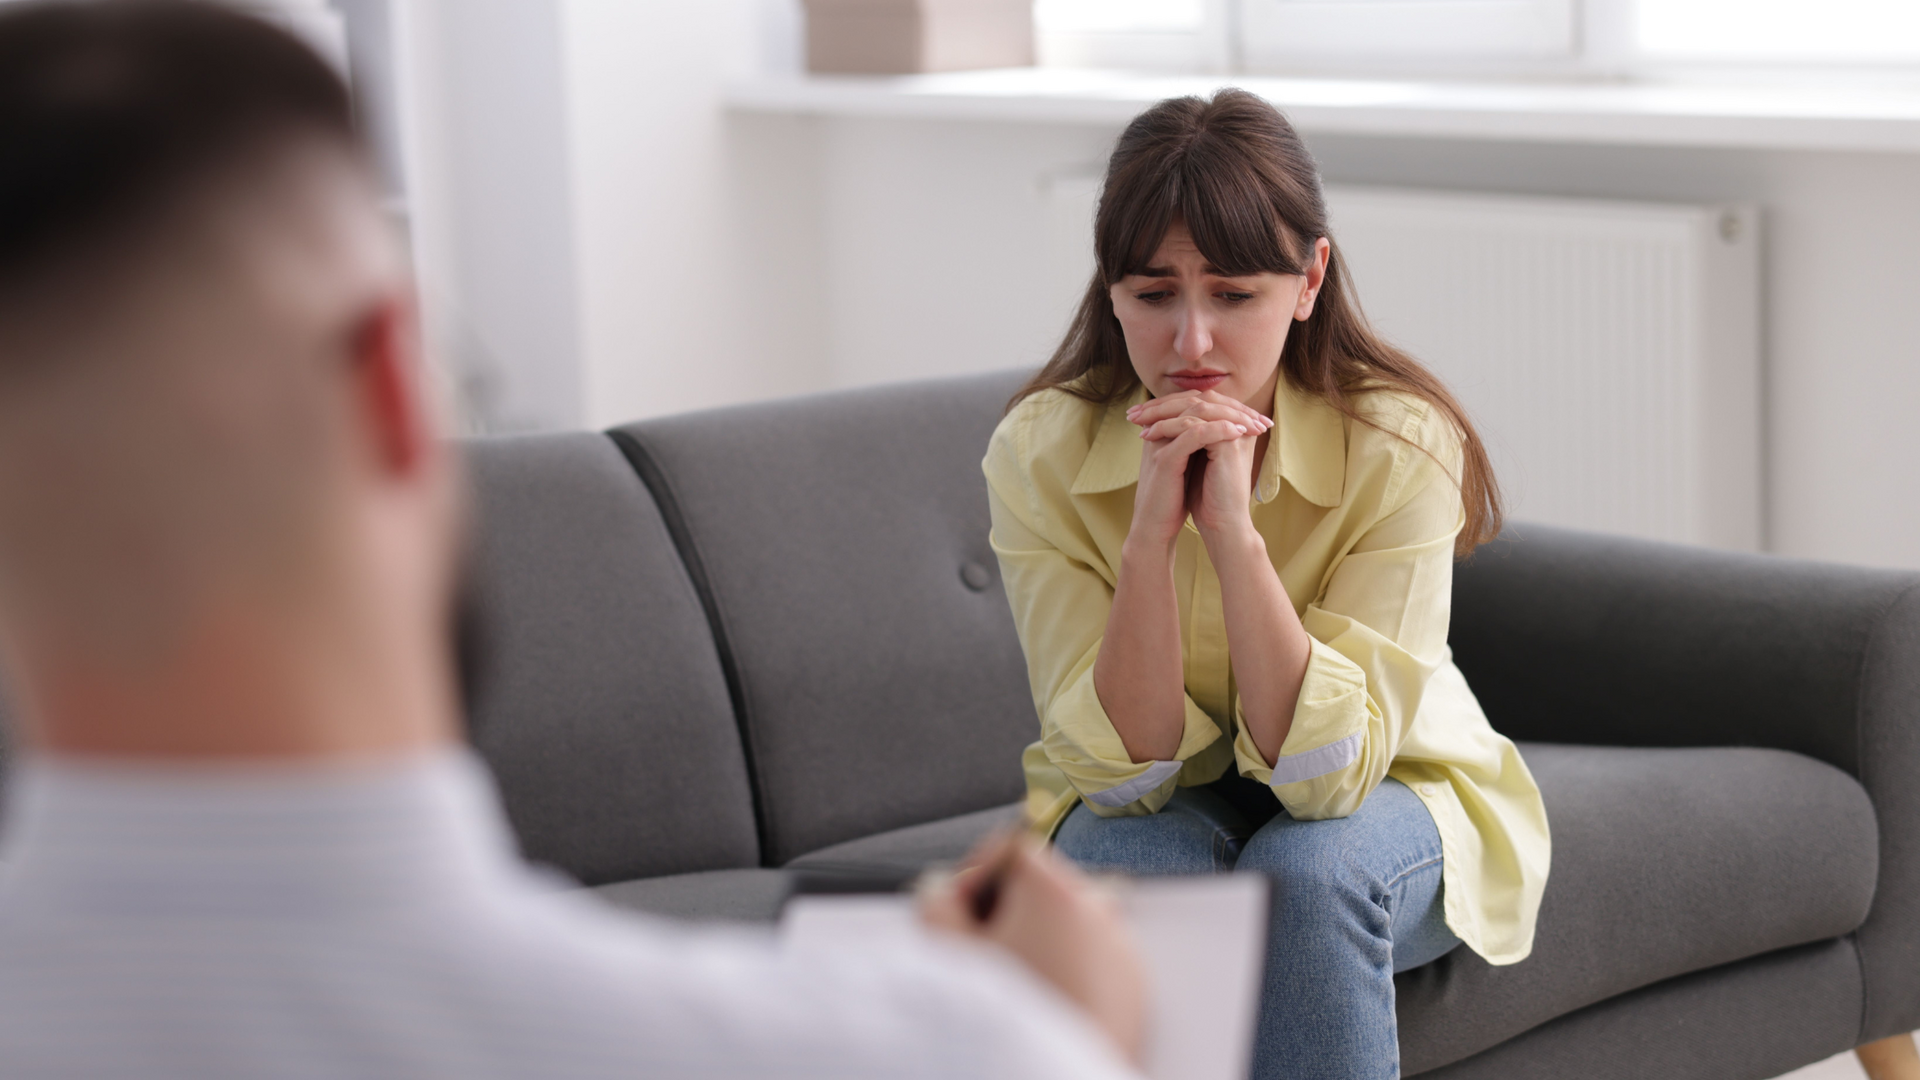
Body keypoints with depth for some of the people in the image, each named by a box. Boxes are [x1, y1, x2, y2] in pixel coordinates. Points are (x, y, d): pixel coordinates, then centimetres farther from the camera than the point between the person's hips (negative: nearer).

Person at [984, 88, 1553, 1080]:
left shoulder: (1401, 447, -24)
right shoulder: (1040, 454, -19)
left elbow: (1329, 772, -28)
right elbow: (1123, 770, -21)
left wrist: (1233, 530, -38)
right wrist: (1153, 530, -35)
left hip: (1383, 795, -1)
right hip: (1156, 808, 1)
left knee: (1305, 872, -34)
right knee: (1131, 866, -33)